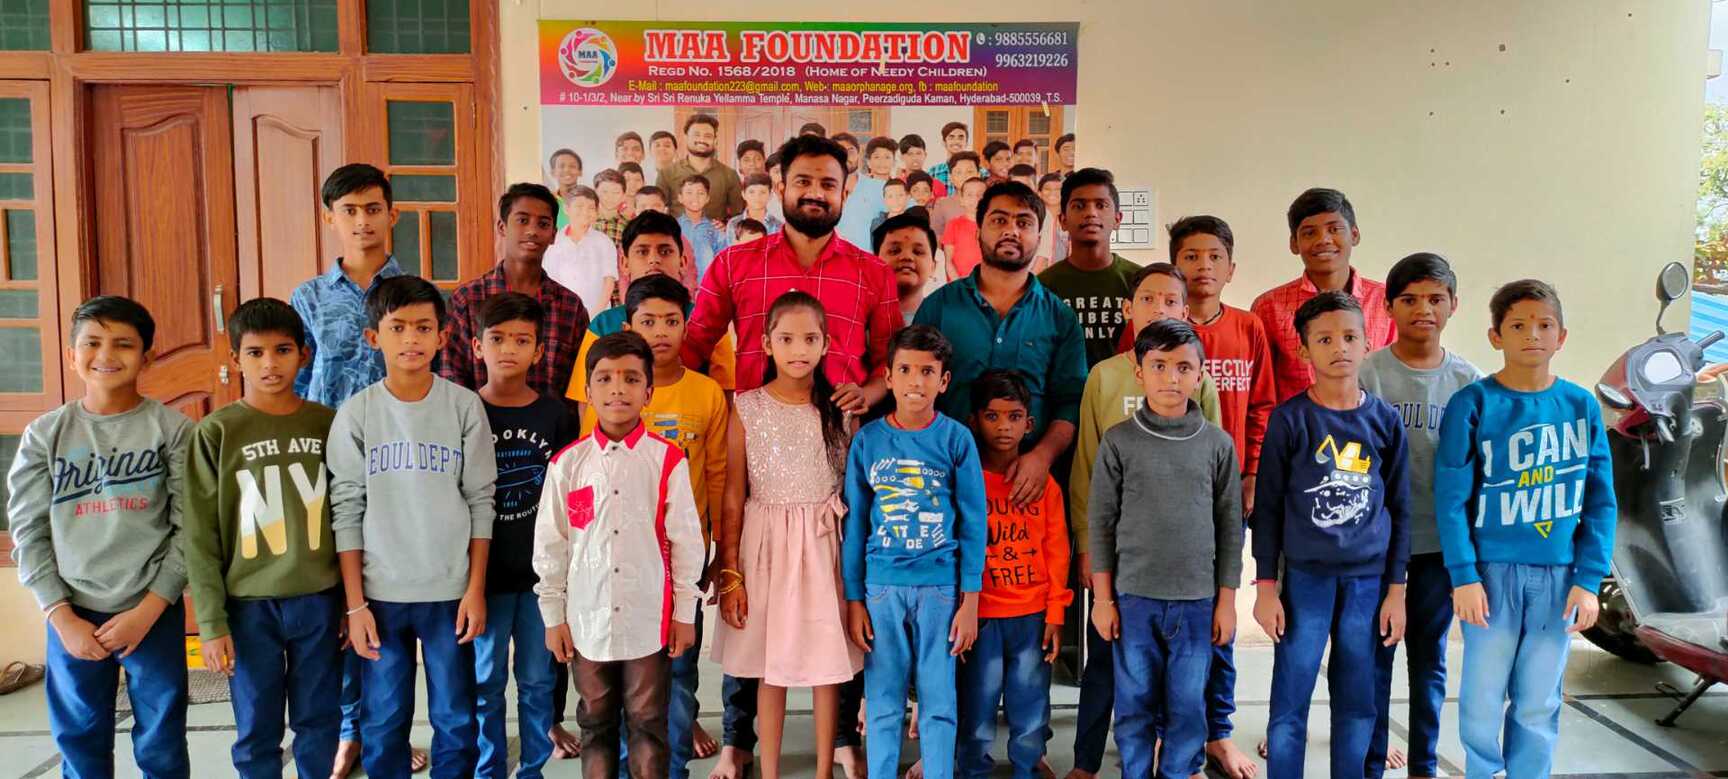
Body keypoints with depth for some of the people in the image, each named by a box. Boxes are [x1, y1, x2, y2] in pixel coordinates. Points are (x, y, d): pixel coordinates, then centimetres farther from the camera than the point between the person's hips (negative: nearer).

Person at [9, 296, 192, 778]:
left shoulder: (172, 429, -4)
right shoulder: (44, 435, 1)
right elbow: (28, 533, 2)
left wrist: (148, 610, -11)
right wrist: (61, 616, -6)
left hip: (155, 613, -2)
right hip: (73, 615, 2)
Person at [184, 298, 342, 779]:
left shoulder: (328, 425, 2)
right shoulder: (216, 433, -4)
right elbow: (200, 536, -3)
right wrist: (211, 622, -6)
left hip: (320, 600, 2)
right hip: (249, 605, -1)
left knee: (320, 723, 12)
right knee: (257, 733, 9)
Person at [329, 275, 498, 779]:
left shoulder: (464, 406, -3)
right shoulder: (356, 414, -3)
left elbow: (480, 502, -1)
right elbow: (346, 512, -1)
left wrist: (476, 589, -4)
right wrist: (354, 604, -4)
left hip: (450, 591, 0)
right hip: (380, 593, 0)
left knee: (455, 721, 9)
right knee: (382, 724, 10)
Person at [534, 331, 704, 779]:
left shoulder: (667, 461, -6)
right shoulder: (568, 464, -1)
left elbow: (686, 539, -2)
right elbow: (549, 545, 4)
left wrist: (684, 612, 0)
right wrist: (553, 615, 5)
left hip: (648, 619, -2)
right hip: (587, 619, 2)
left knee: (648, 724, 10)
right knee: (595, 724, 16)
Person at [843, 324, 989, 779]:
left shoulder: (956, 439, -2)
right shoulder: (868, 440, 1)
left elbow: (974, 525, 0)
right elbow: (855, 525, 5)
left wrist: (970, 600, -3)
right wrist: (854, 600, 3)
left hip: (941, 587, -1)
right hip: (881, 586, 1)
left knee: (939, 702, 7)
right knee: (882, 702, 8)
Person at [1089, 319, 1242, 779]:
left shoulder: (1218, 444, 2)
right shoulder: (1118, 441, -2)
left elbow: (1231, 525, 5)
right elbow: (1101, 523, 0)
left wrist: (1226, 600, 3)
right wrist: (1103, 599, -2)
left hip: (1197, 600, 1)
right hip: (1133, 597, -1)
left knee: (1188, 707, 9)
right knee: (1134, 706, 9)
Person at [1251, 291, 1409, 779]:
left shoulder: (1385, 419, 4)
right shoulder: (1289, 418, -4)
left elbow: (1399, 509, 9)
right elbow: (1267, 506, -2)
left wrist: (1396, 588, 5)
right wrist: (1266, 586, -5)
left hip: (1368, 579, 3)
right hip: (1305, 576, -2)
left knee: (1357, 705, 11)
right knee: (1290, 704, 1)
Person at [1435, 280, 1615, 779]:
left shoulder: (1582, 406, 3)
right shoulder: (1472, 404, -7)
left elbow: (1601, 503, 4)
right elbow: (1451, 499, -7)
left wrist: (1588, 579, -2)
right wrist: (1464, 575, -12)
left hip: (1559, 575, 3)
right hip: (1493, 570, -2)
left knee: (1539, 705, 11)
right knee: (1483, 699, 5)